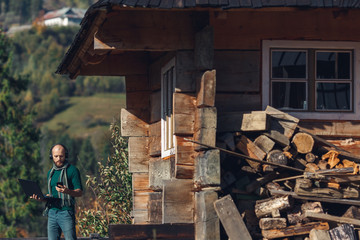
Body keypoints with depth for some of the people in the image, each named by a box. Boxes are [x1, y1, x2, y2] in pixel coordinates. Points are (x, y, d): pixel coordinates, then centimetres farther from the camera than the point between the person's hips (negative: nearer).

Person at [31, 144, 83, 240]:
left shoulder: (72, 170, 0)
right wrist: (40, 198, 5)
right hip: (52, 212, 5)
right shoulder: (50, 172, 19)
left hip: (66, 211, -5)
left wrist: (67, 191, -24)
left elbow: (79, 192, -4)